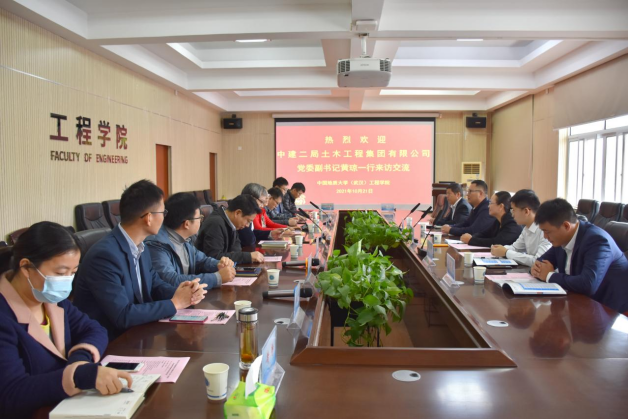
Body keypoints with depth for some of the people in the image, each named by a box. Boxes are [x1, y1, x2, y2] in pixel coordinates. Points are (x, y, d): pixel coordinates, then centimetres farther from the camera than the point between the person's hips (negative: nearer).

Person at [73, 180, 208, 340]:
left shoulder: (139, 247, 3)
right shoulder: (104, 255, -23)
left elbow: (155, 284, 10)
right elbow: (123, 316, -25)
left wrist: (184, 293, -10)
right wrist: (174, 303, -17)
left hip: (135, 333, 7)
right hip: (108, 343, -7)